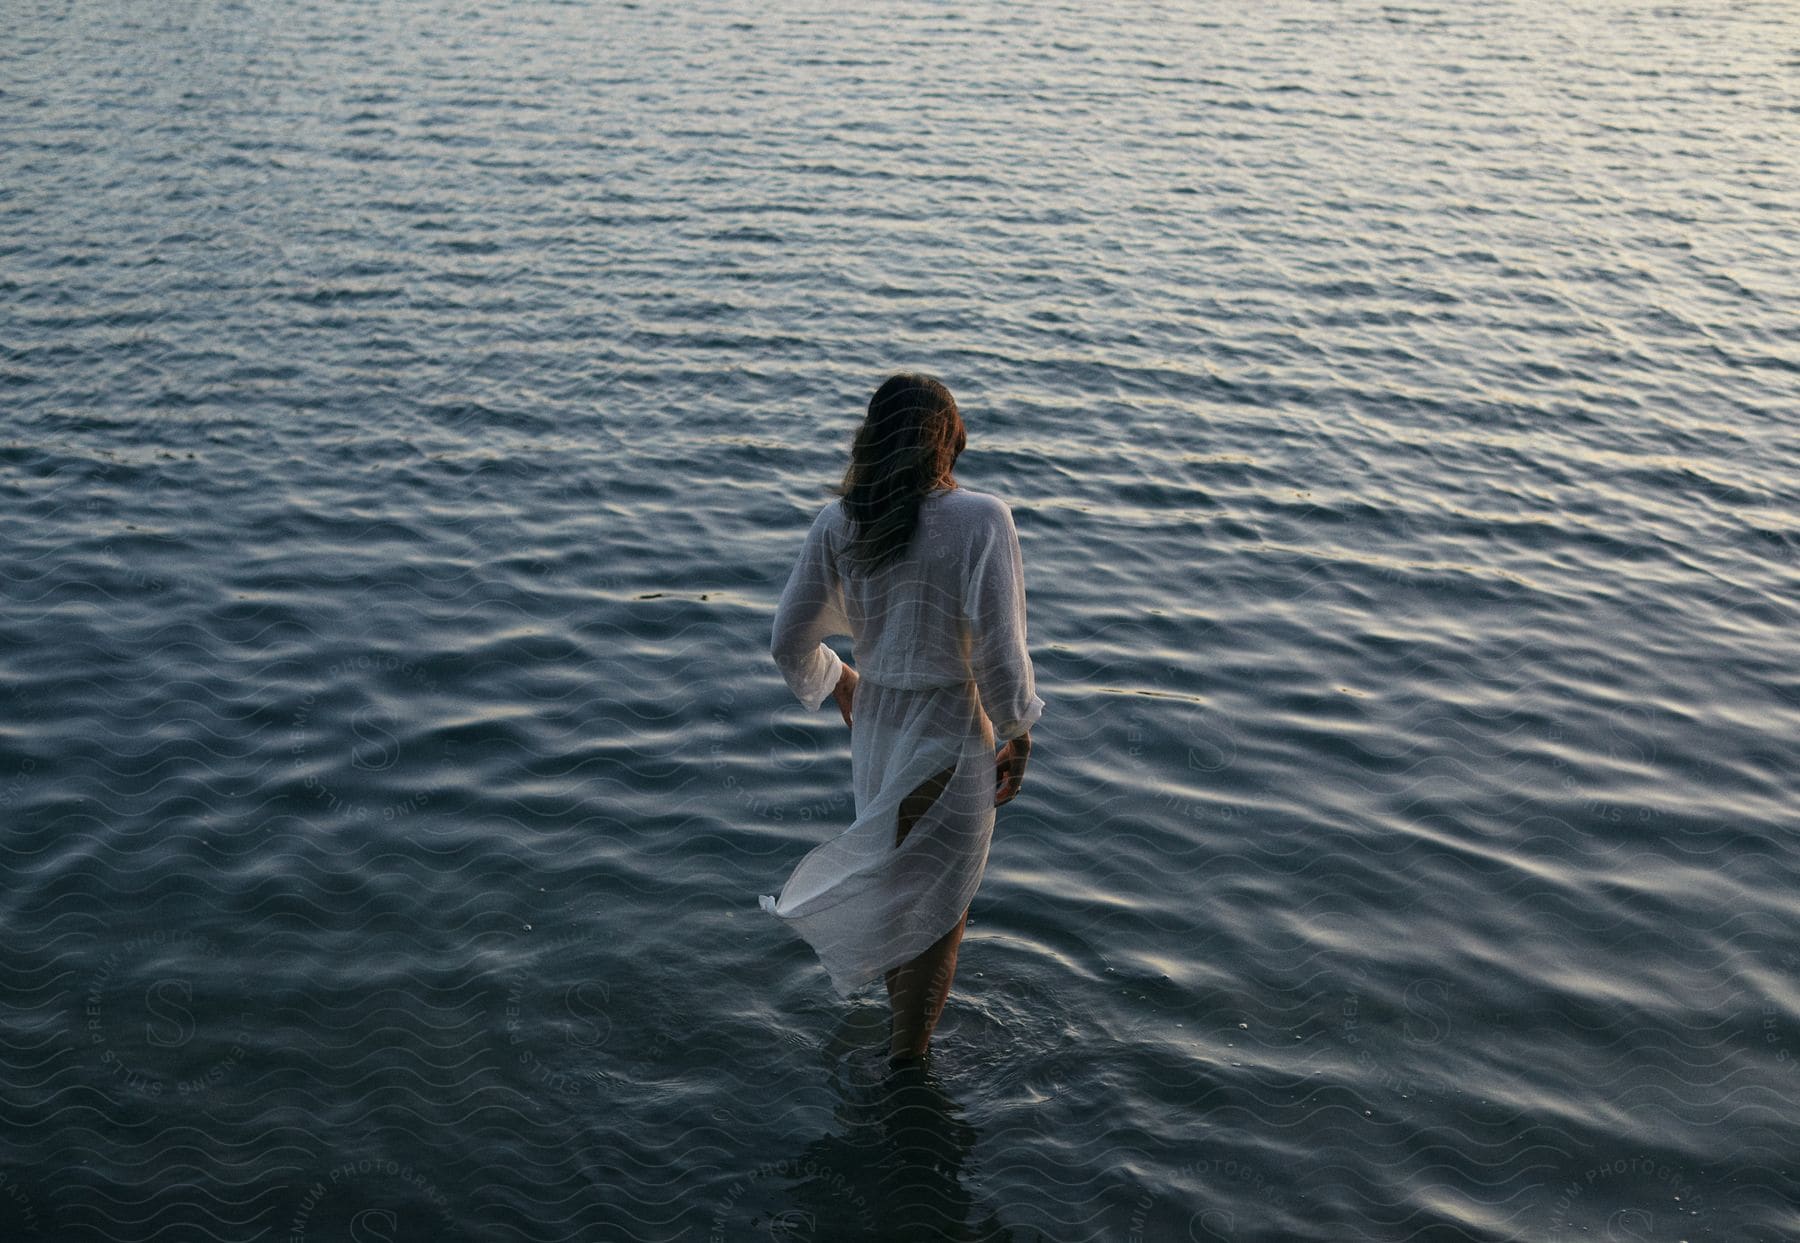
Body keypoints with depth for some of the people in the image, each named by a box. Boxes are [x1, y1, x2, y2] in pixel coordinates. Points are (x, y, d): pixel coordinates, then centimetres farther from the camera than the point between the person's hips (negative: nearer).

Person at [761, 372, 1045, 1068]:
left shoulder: (839, 524, -8)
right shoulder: (981, 520, -22)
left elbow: (790, 641, -3)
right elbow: (998, 652, -24)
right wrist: (1017, 736, -7)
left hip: (874, 727, 4)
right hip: (952, 738, -4)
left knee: (893, 870, 31)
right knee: (938, 904, 16)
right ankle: (906, 1062, 29)